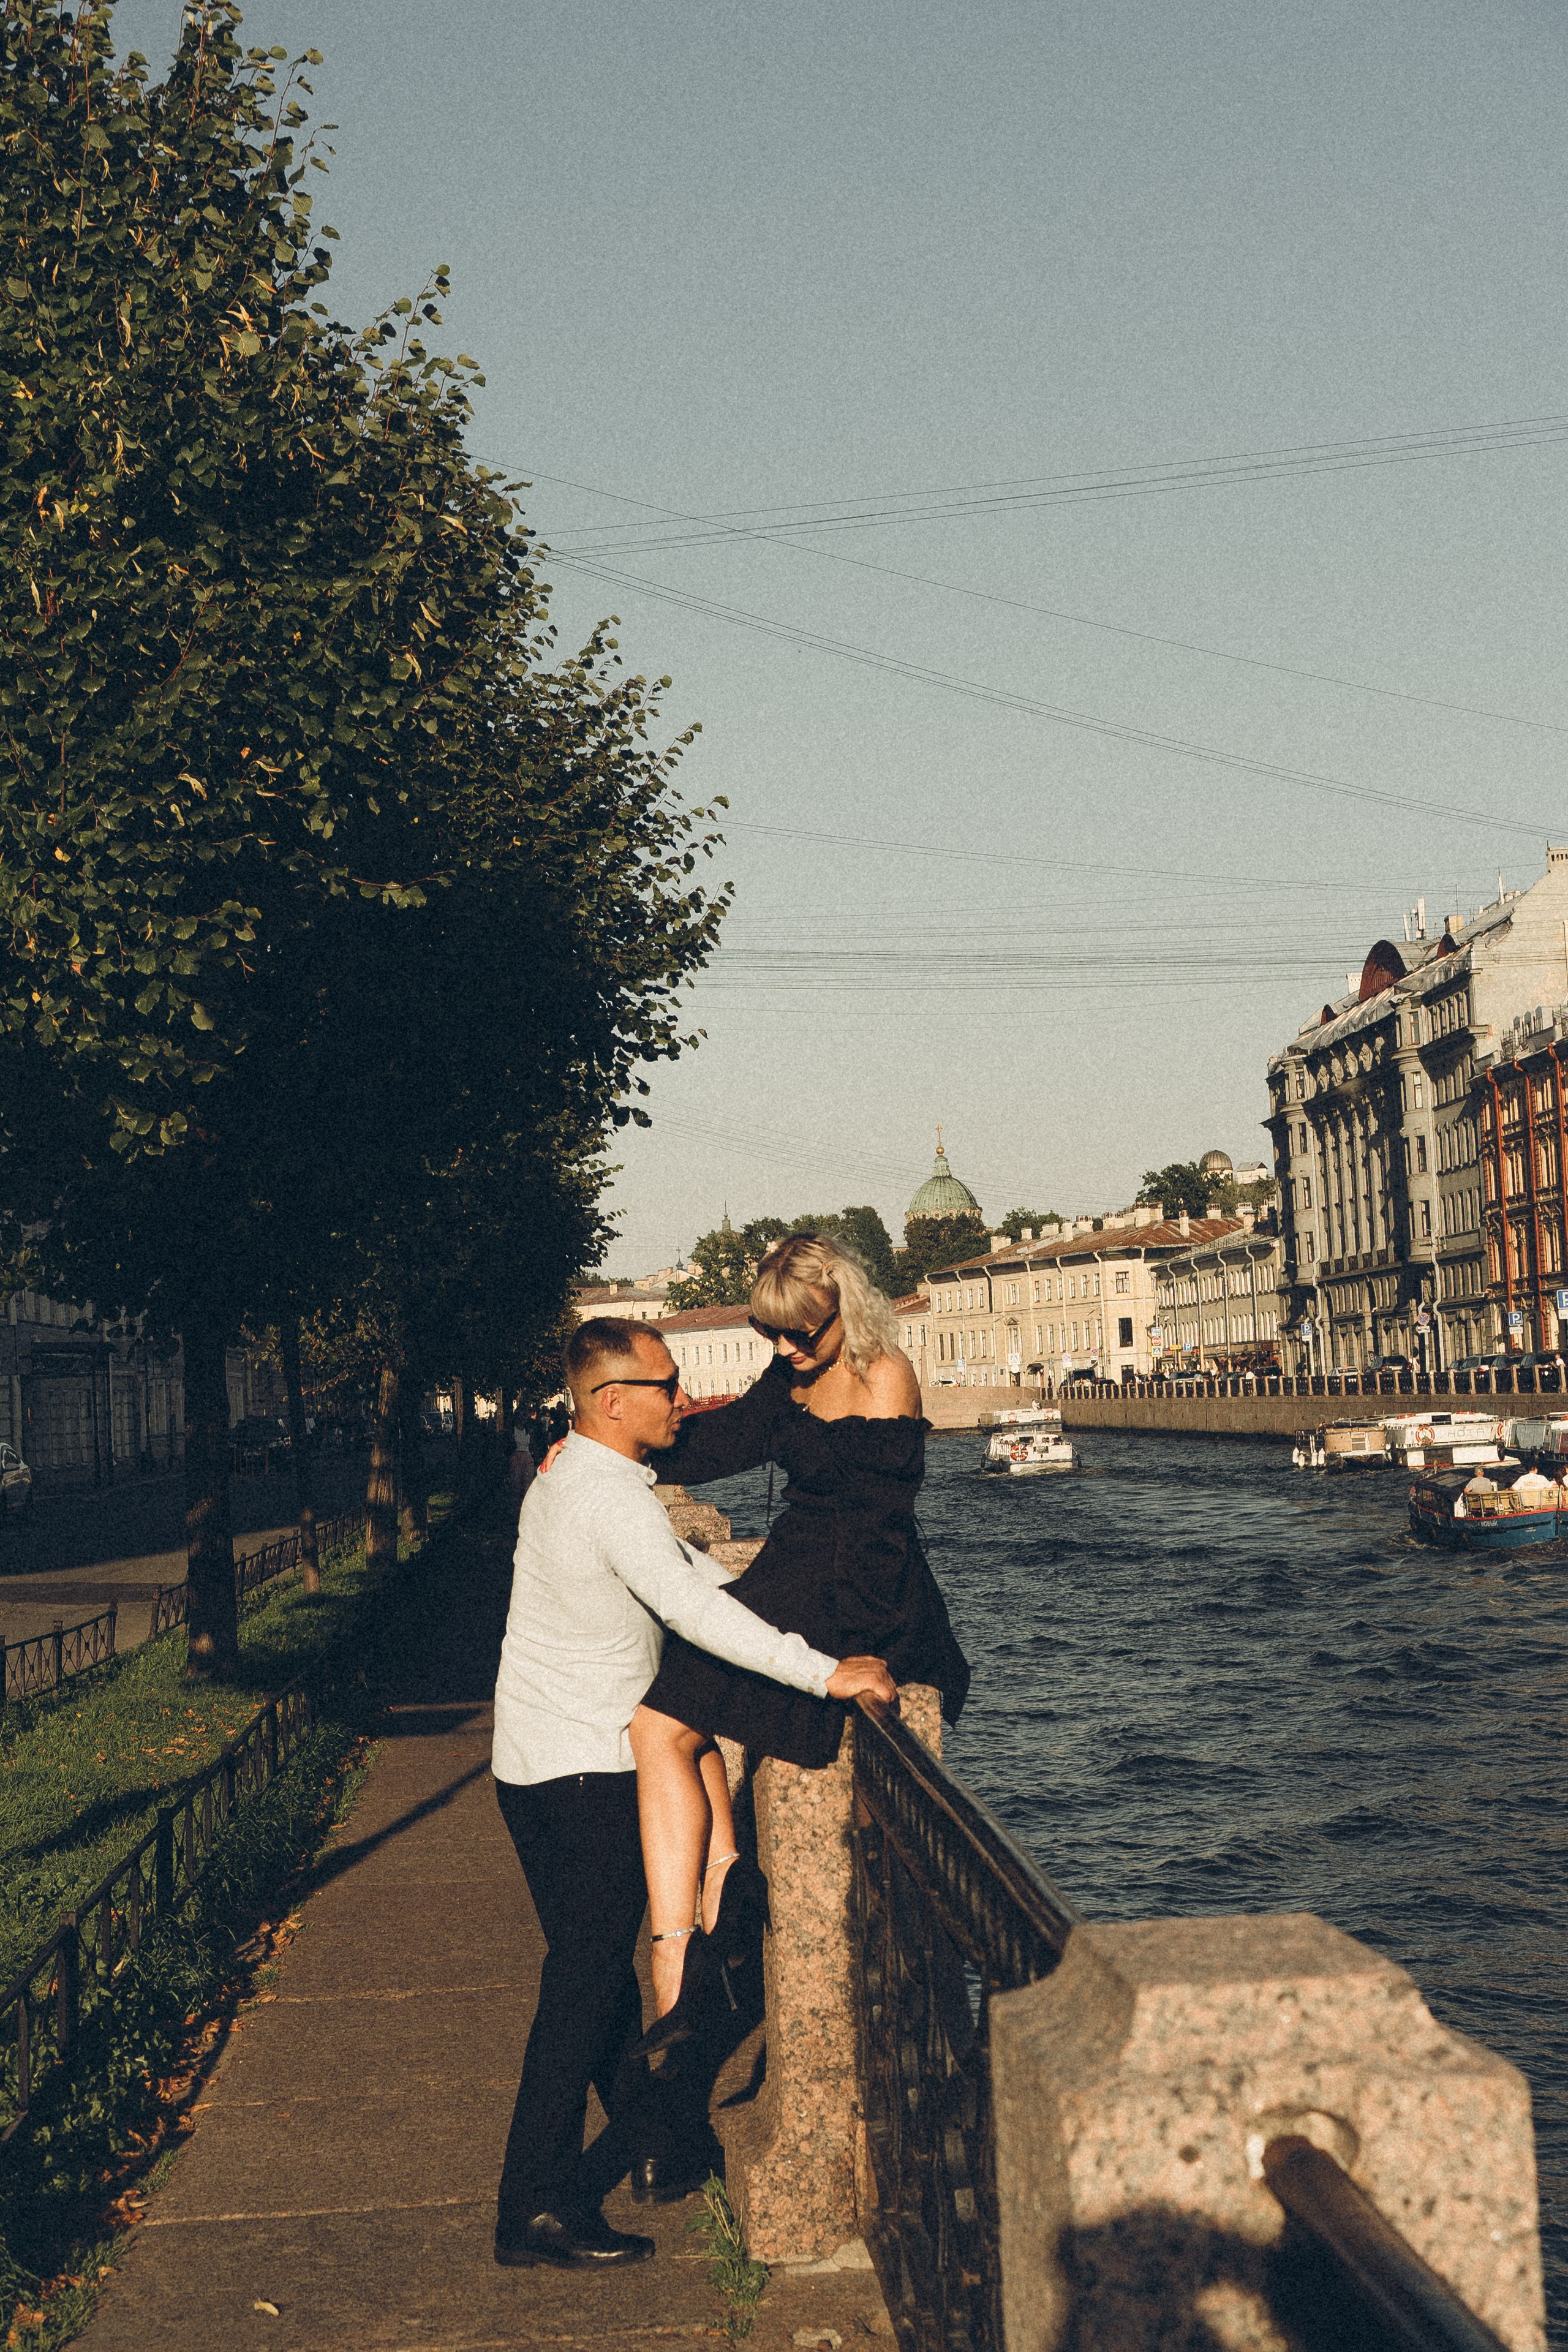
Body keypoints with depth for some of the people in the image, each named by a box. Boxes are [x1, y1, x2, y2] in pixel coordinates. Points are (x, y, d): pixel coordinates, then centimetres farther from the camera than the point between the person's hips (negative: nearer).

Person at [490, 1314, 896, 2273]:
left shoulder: (570, 1476, 12)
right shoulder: (613, 1497, -21)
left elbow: (684, 1567, 23)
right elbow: (690, 1606, -34)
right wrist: (825, 1672, -35)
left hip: (537, 1764, 10)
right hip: (583, 1771, -10)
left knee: (598, 1960, 18)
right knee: (588, 1979, -4)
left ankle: (659, 2136, 32)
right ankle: (539, 2204, 0)